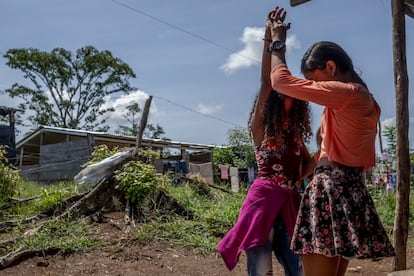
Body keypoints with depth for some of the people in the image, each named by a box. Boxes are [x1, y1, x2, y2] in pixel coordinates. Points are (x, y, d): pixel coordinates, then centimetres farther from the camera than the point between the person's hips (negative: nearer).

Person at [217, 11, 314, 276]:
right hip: (263, 200, -6)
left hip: (289, 202, 6)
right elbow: (267, 82, -10)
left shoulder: (295, 133, 17)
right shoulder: (261, 126, 2)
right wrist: (270, 38, -15)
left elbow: (310, 164, 26)